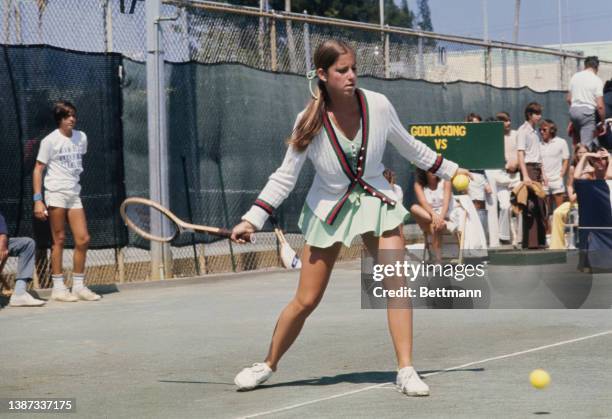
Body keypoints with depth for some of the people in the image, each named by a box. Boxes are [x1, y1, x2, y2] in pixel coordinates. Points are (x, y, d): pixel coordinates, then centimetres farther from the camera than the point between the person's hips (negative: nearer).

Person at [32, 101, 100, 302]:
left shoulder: (81, 137, 9)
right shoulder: (50, 141, -7)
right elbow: (38, 169, -6)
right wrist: (38, 200, -12)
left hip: (74, 194, 5)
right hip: (56, 194, -5)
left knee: (83, 239, 1)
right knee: (59, 240, -3)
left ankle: (78, 286, 10)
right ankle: (58, 287, 3)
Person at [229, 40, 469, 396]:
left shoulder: (378, 106, -13)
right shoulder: (310, 122, -18)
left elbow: (410, 147, 6)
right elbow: (284, 178, -11)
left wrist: (449, 170, 11)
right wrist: (253, 220, -19)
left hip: (377, 202, 1)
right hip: (328, 209, -1)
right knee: (305, 302, 1)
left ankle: (406, 371, -12)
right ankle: (268, 365, 22)